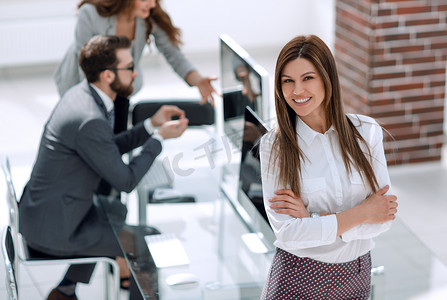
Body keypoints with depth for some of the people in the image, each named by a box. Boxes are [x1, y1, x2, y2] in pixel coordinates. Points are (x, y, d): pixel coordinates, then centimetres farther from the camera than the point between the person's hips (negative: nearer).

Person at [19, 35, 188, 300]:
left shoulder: (83, 94, 1)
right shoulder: (89, 120, -29)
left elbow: (110, 149, 15)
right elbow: (126, 180, -19)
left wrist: (152, 125, 6)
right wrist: (160, 137, -9)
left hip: (43, 209, 10)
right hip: (53, 229, -10)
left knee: (120, 213, 27)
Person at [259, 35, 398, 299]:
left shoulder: (367, 132, -5)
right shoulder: (274, 145, -11)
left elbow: (385, 218, -9)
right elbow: (287, 232, -16)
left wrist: (315, 218, -17)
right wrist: (360, 213, -14)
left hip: (355, 276, 2)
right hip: (296, 277, -2)